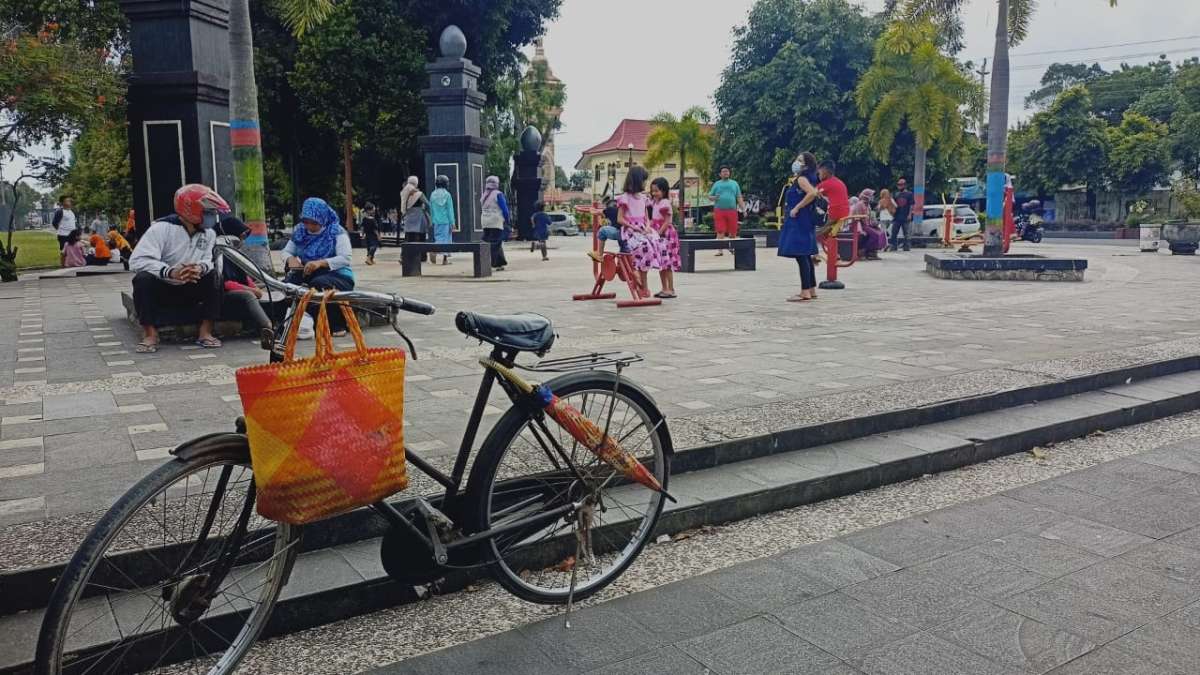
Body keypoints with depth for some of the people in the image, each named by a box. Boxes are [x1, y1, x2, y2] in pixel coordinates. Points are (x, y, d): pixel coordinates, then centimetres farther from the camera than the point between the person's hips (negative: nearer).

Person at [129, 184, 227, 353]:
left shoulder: (209, 234, -1)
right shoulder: (162, 228, -19)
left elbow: (207, 261, -4)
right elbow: (137, 260, -28)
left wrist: (201, 267, -31)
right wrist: (170, 272, -44)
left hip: (190, 290, 4)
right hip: (162, 289, -4)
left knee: (214, 275, -20)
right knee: (143, 279, -33)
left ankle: (205, 332, -16)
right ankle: (151, 334, -24)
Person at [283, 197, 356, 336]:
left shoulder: (337, 232, -5)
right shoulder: (300, 232, 11)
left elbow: (345, 258, -17)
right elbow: (286, 251, 13)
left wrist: (321, 263, -32)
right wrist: (290, 259, -13)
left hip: (336, 274, -5)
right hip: (307, 275, 5)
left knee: (319, 284, -38)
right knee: (289, 282, -26)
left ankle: (337, 327, -23)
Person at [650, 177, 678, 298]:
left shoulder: (665, 203, -13)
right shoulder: (654, 202, 14)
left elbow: (667, 222, -17)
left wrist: (658, 233, -20)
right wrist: (650, 229, 4)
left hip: (665, 235, -9)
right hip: (657, 235, 9)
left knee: (667, 263, -7)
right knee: (661, 264, 11)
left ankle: (671, 290, -3)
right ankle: (664, 289, 17)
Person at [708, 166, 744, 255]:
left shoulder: (734, 183, 15)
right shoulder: (717, 184, 13)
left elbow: (739, 198, 12)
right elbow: (709, 196, 14)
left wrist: (743, 209, 3)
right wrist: (713, 198, -10)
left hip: (732, 210, 1)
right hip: (719, 210, -1)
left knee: (732, 231, 4)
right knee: (720, 231, -8)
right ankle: (720, 250, -9)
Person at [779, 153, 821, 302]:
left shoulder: (801, 179, -11)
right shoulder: (799, 179, 16)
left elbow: (812, 193, -28)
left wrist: (797, 207, -22)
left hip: (799, 221, -11)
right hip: (800, 221, 11)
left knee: (800, 255, -12)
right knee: (805, 256, 14)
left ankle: (805, 292, -13)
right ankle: (811, 290, 19)